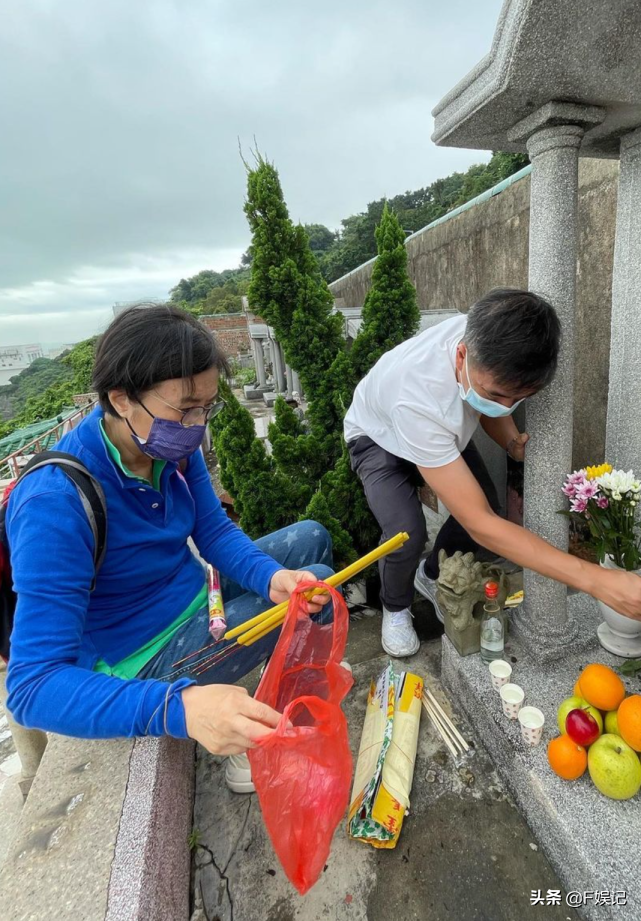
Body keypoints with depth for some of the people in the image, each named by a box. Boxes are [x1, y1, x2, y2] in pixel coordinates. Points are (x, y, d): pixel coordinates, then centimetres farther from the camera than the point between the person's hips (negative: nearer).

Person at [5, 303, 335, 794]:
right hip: (148, 656, -7)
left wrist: (271, 577, -24)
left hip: (196, 593, 7)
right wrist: (179, 708, -48)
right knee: (321, 583, -14)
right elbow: (33, 685, -32)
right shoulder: (54, 504, -33)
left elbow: (215, 531, -3)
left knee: (312, 537, 11)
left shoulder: (173, 444, -12)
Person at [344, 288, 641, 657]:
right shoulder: (417, 400, -46)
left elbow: (491, 409, -3)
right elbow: (479, 525, -42)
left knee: (487, 506, -8)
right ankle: (396, 608, 8)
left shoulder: (488, 339, -29)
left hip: (440, 428, 6)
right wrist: (596, 580, -43)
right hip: (380, 436, -5)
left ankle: (431, 576, 22)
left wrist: (513, 442, -25)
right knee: (407, 532, -27)